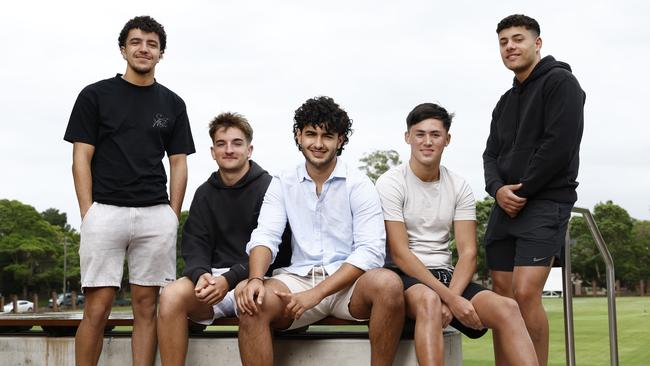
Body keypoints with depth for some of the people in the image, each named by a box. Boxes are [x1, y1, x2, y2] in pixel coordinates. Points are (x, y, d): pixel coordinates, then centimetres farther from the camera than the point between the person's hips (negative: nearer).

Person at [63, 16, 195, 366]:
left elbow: (178, 164, 13)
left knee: (146, 306, 4)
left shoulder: (172, 104, 13)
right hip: (105, 211, -2)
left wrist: (173, 216, 4)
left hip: (156, 215, 3)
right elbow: (81, 158, 2)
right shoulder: (95, 95, 6)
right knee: (97, 308, -5)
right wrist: (88, 215, -6)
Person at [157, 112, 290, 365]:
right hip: (214, 276, 4)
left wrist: (230, 279, -22)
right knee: (171, 295, -25)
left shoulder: (268, 188, -1)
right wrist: (201, 274, -17)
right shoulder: (205, 194, 15)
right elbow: (194, 247, 7)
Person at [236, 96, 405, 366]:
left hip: (349, 282, -1)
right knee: (251, 300, -29)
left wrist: (317, 293, -20)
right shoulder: (282, 184, 11)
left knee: (388, 283, -34)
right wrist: (255, 279, -23)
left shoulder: (359, 185, 0)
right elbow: (265, 236, 0)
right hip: (299, 279, 2)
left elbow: (371, 251, -10)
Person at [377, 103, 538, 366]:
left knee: (507, 308, -22)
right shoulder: (390, 183, -5)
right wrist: (449, 298, -21)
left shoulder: (459, 187, 8)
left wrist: (449, 298, -18)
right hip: (404, 275, -4)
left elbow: (468, 253, 2)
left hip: (445, 275, 5)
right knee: (429, 301, -39)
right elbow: (399, 254, -13)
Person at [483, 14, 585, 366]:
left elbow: (560, 145, -14)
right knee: (502, 296, 3)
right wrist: (498, 189, -6)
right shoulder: (505, 101, 21)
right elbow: (491, 154, 15)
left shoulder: (560, 82, -3)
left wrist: (523, 192, -11)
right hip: (505, 206, 7)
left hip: (545, 203, -7)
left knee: (525, 293, -19)